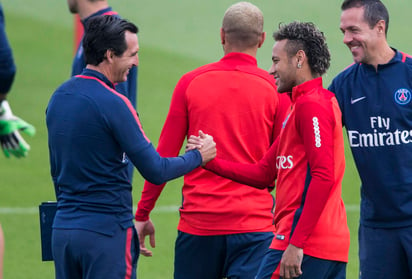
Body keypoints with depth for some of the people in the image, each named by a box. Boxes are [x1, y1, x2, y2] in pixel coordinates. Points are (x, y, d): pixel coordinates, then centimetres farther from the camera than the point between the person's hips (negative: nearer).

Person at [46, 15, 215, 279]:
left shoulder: (58, 96, 9)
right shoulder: (113, 103, -15)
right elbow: (156, 171, -13)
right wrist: (198, 156, 3)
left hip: (62, 228, 8)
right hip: (105, 233, -8)